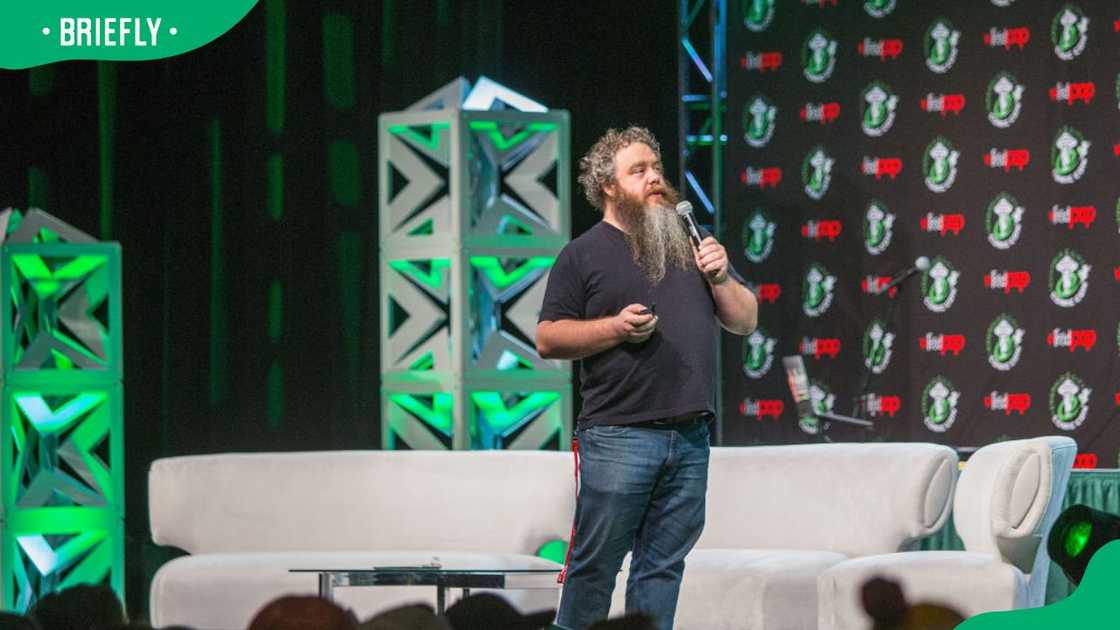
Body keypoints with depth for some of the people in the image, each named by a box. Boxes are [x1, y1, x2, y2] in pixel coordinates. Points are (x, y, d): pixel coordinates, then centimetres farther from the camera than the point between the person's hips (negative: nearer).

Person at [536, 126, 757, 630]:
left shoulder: (689, 244, 19)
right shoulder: (584, 255, 3)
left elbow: (746, 321, 18)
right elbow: (547, 339, -2)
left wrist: (720, 278, 0)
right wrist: (615, 328, -14)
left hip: (690, 437, 5)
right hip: (617, 437, -5)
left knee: (663, 565, 5)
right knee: (594, 565, -5)